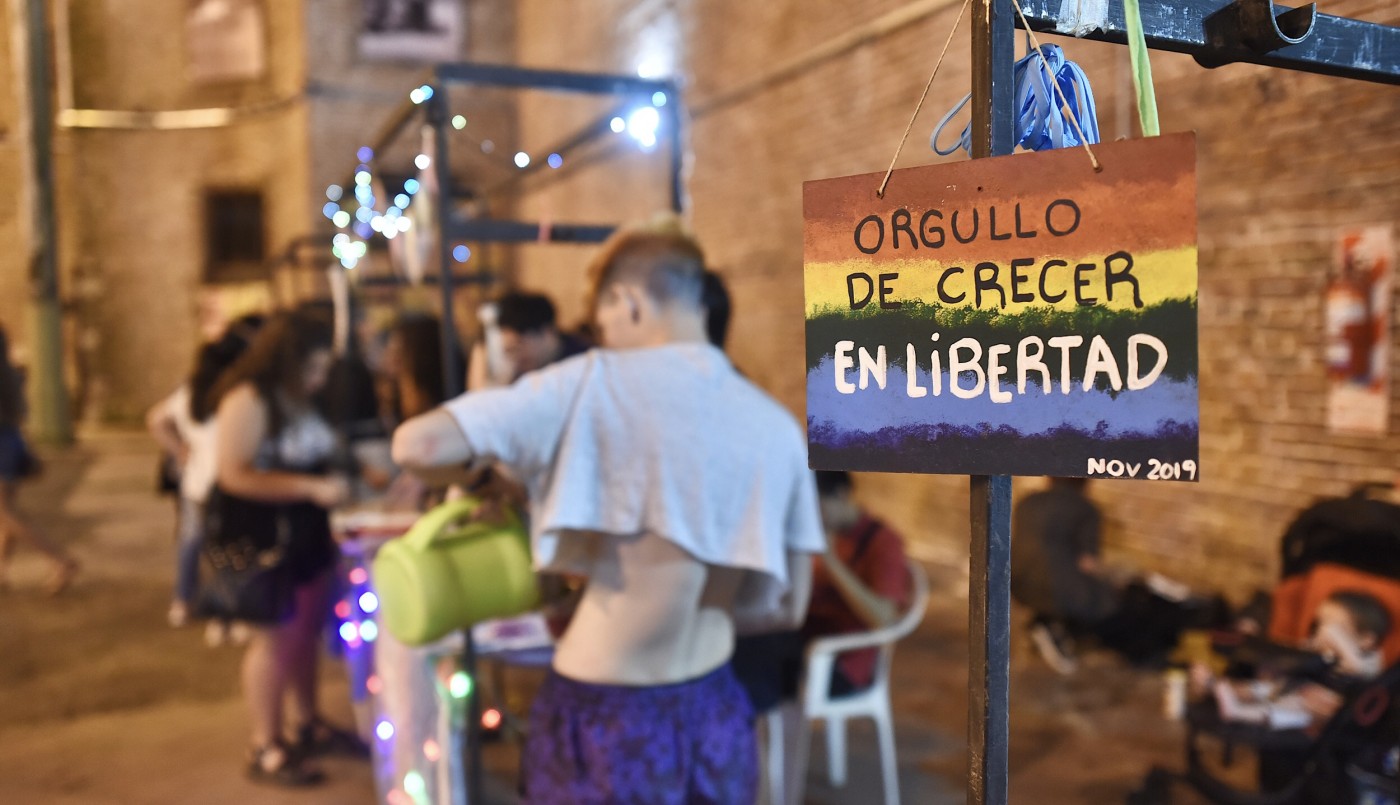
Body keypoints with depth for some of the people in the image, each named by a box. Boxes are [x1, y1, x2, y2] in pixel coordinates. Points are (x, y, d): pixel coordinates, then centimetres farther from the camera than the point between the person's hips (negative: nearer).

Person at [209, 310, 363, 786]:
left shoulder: (302, 400, 8)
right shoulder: (249, 400, -19)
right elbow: (235, 476, -26)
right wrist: (312, 489, -30)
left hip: (306, 531, 8)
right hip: (262, 536, -8)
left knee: (307, 630, 14)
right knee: (276, 637, -2)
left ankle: (308, 725, 28)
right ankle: (265, 750, 9)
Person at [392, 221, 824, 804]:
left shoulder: (596, 381, -11)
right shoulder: (776, 424, 1)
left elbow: (418, 445, -16)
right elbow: (786, 608, 6)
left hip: (608, 719, -4)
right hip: (715, 711, 5)